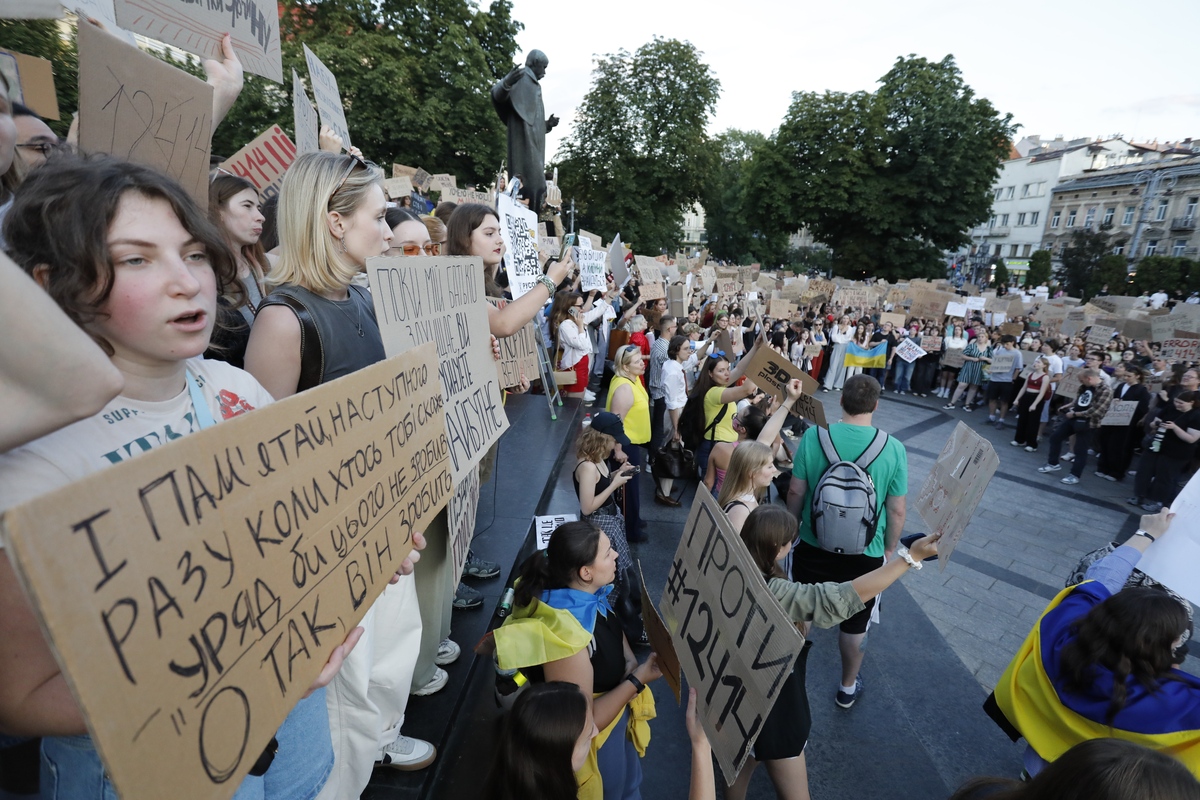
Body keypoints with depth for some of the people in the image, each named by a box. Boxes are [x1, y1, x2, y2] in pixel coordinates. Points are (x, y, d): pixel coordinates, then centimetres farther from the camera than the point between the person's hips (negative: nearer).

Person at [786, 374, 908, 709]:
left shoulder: (813, 435, -15)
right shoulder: (893, 448, -15)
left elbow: (795, 492, -9)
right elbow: (897, 510, -8)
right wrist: (889, 549, 8)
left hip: (813, 546, 0)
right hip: (865, 554, 0)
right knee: (855, 625, 22)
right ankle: (847, 687, 43)